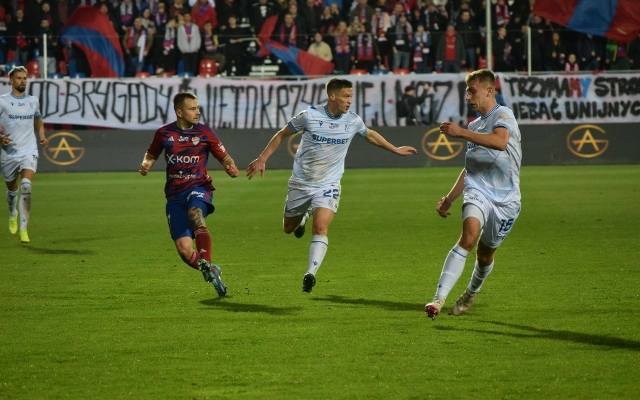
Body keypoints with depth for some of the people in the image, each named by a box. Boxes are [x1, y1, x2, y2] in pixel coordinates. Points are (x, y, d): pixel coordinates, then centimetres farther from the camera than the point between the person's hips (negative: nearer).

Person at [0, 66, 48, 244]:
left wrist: (42, 137, 7)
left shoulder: (33, 101, 8)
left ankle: (23, 229, -22)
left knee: (26, 186, -22)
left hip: (29, 151, 0)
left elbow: (39, 122, 25)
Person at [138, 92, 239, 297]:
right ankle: (211, 272, 17)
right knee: (184, 249, -9)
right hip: (175, 194, 2)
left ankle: (206, 265, -39)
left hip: (199, 188, -2)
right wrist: (145, 165, 1)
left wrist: (231, 168, -13)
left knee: (195, 214, -39)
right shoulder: (164, 133, 7)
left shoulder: (204, 133, 4)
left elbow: (224, 157, 10)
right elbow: (151, 155, 23)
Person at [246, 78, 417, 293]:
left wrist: (396, 150, 27)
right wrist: (262, 159, -6)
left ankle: (311, 273, -25)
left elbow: (370, 135, 19)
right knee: (288, 228, 16)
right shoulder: (309, 116, -14)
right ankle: (302, 217, 51)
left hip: (328, 186, 0)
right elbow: (282, 135, -1)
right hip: (301, 184, 0)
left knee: (321, 228, -23)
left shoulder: (353, 121, -5)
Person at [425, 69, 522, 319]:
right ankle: (439, 299, -34)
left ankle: (471, 293, 41)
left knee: (485, 254, 9)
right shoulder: (475, 126, 18)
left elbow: (500, 141, -30)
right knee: (469, 236, -24)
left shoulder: (503, 115, -6)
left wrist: (462, 133, -29)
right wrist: (449, 200, 24)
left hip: (505, 198, -4)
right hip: (477, 192, 4)